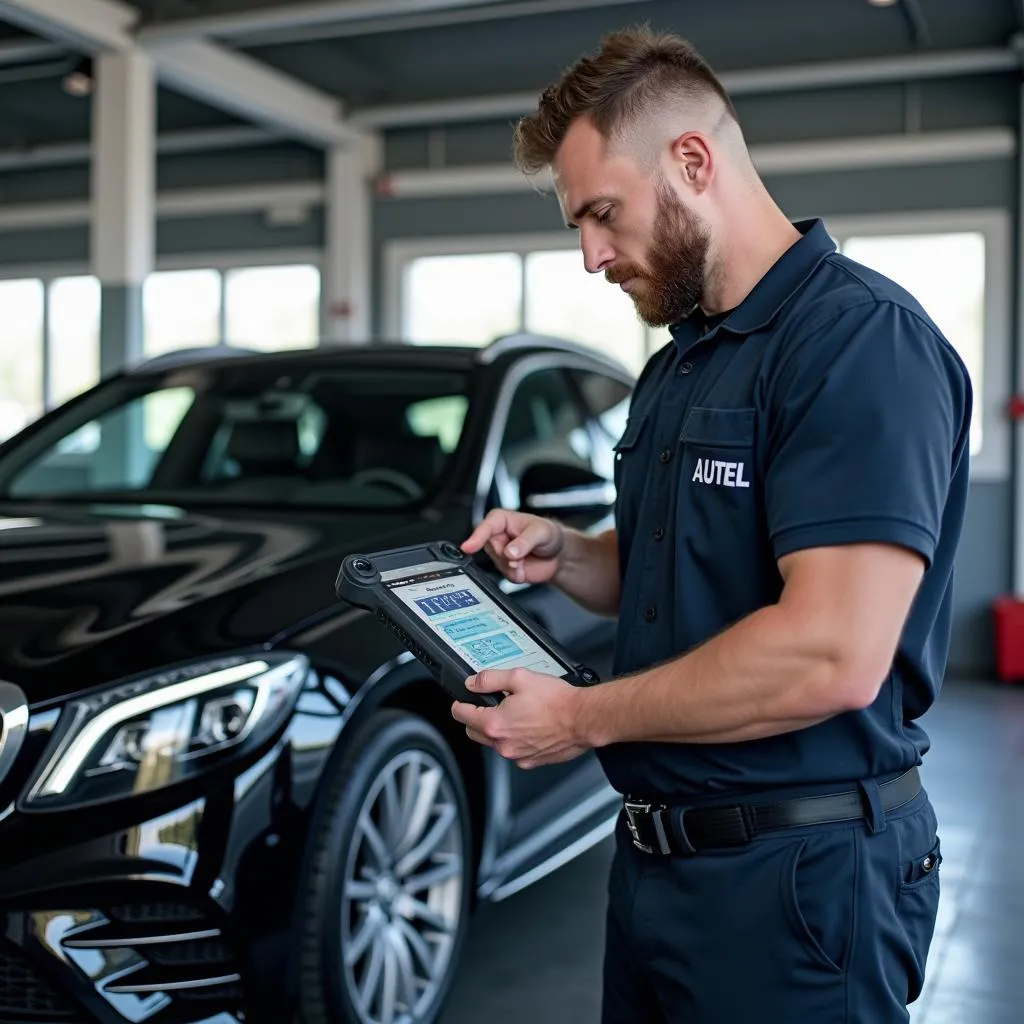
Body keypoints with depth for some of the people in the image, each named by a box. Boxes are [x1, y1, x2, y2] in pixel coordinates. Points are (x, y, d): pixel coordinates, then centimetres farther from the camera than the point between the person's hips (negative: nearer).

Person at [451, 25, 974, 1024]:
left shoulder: (858, 337, -18)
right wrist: (562, 555, 1)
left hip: (795, 871, -8)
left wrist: (584, 717, -17)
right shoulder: (676, 367, 12)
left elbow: (834, 658, -27)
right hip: (657, 853, 9)